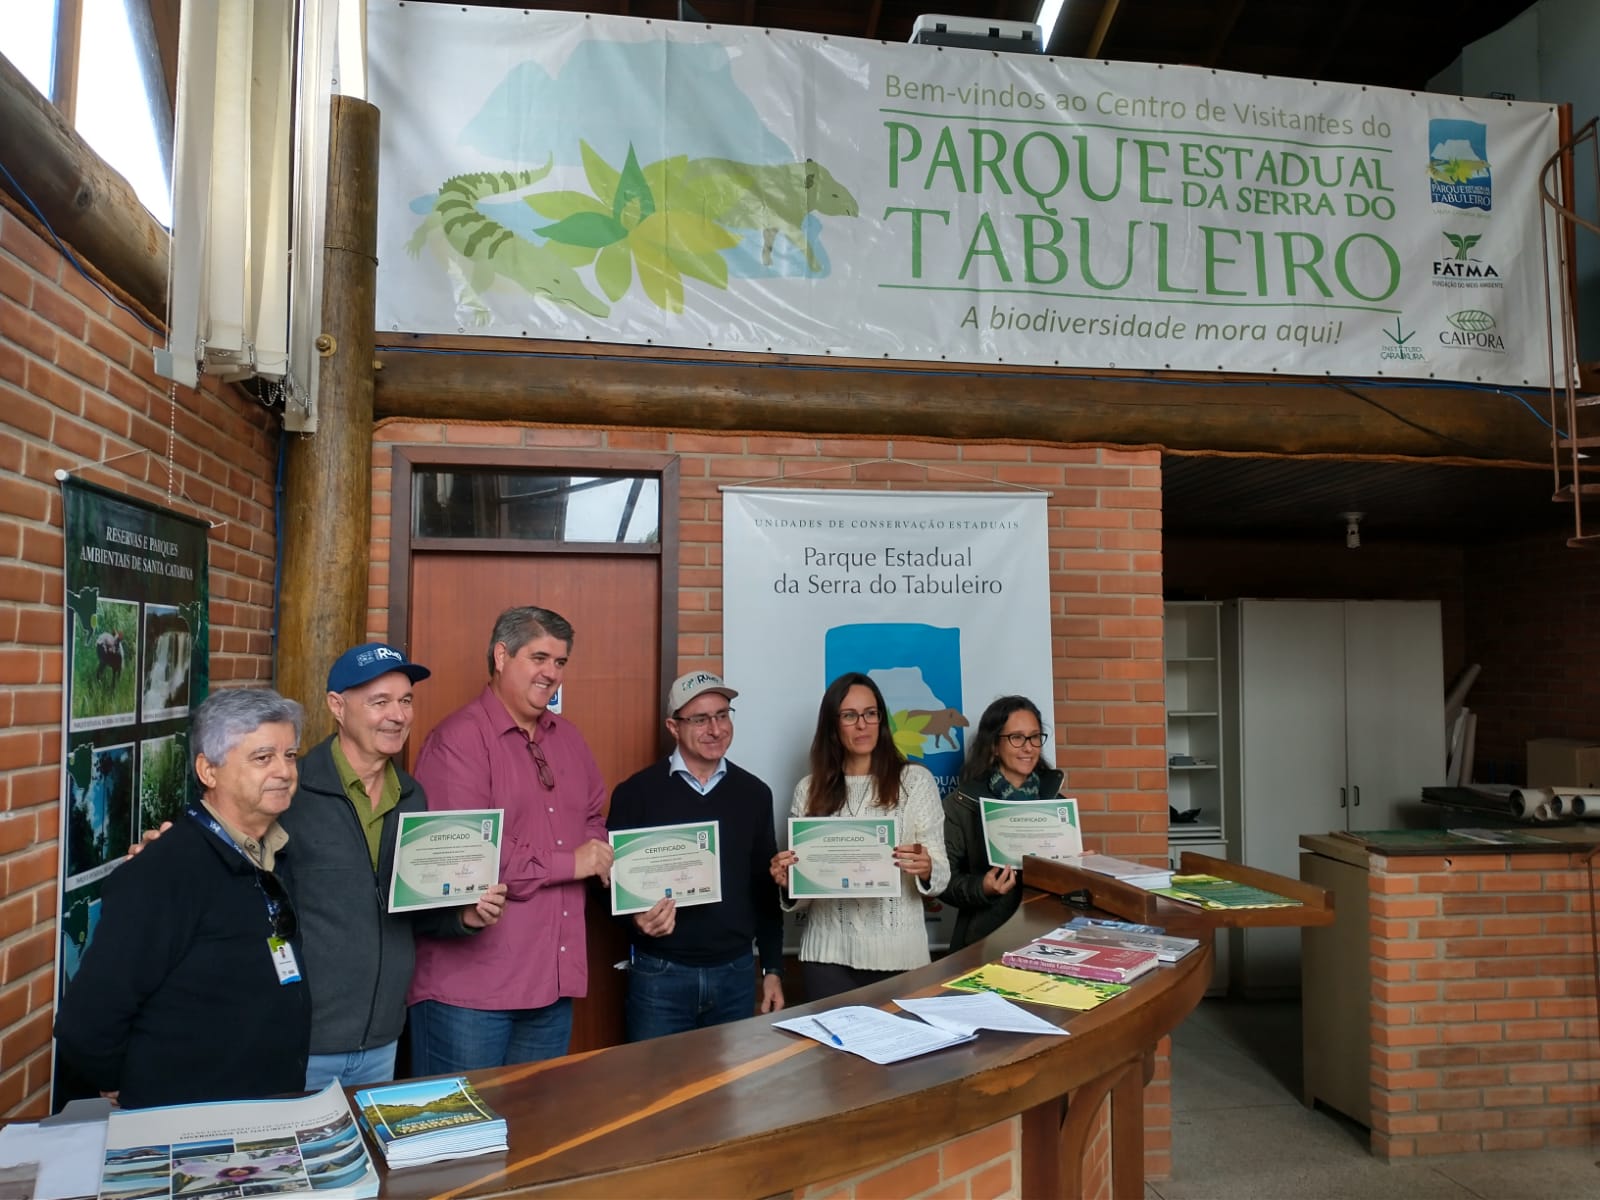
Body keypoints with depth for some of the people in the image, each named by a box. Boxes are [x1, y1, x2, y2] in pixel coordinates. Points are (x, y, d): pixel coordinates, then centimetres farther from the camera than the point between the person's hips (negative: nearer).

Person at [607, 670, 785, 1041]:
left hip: (736, 972, 3)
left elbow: (767, 888, 9)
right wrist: (637, 917, -23)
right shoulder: (637, 793, -7)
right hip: (659, 974, -3)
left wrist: (772, 969, 8)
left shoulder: (754, 794, 4)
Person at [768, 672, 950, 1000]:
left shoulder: (915, 780, 0)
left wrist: (925, 869, -23)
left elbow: (941, 874, -1)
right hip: (829, 952, 1)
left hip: (897, 952, -1)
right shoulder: (809, 789, 6)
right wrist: (786, 879, -11)